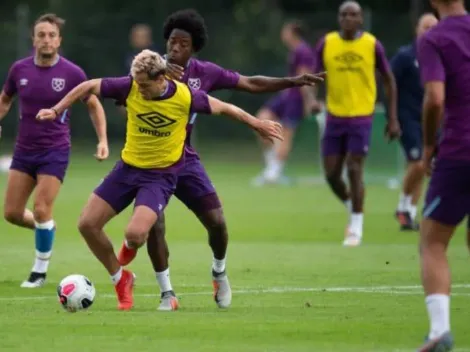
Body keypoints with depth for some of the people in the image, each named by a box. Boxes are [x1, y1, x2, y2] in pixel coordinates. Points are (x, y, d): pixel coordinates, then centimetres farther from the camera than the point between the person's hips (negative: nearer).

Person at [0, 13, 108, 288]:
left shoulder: (72, 73, -10)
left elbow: (94, 105, 3)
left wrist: (103, 140, -5)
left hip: (55, 151, -4)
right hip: (24, 149, 4)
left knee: (42, 211, -11)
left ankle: (40, 271, 5)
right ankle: (46, 229, 34)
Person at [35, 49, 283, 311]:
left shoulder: (185, 97, -17)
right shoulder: (130, 88, -14)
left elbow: (222, 108, -1)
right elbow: (89, 87, -2)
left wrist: (257, 125, 8)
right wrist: (57, 111, -4)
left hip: (161, 176, -4)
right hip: (127, 168, 4)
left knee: (135, 234, -24)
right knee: (87, 224, -4)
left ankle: (128, 250, 18)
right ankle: (121, 279, 17)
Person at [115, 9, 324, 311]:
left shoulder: (204, 73, -2)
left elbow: (252, 84, 6)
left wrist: (292, 82, -1)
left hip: (185, 159, 3)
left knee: (217, 222, -4)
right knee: (154, 226, -17)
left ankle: (220, 274, 27)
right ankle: (167, 294, 0)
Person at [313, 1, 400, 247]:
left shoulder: (372, 45, -4)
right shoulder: (326, 44, 0)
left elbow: (389, 80, 4)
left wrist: (393, 118, 2)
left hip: (361, 117, -2)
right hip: (334, 116, 3)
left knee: (354, 171, -9)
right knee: (331, 174, 2)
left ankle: (356, 226, 5)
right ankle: (352, 208, 29)